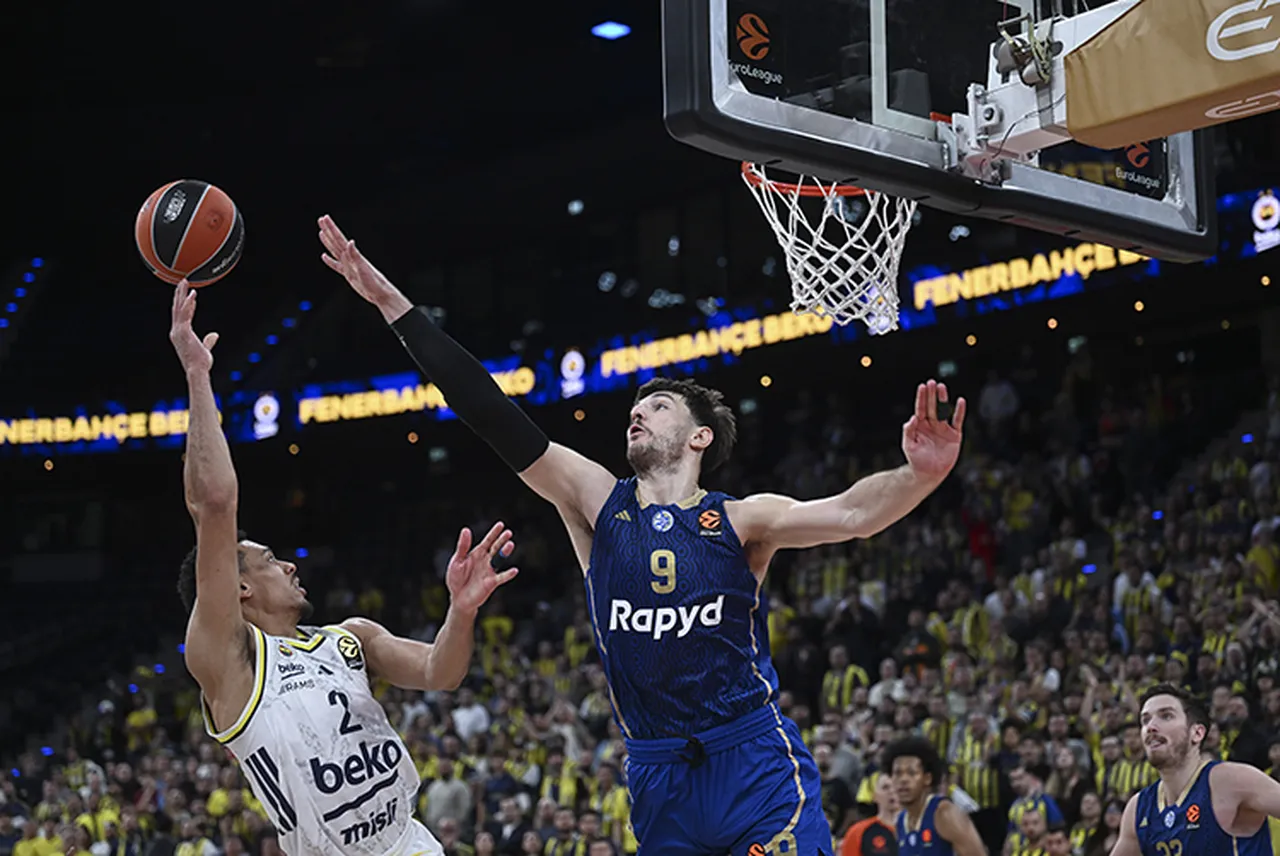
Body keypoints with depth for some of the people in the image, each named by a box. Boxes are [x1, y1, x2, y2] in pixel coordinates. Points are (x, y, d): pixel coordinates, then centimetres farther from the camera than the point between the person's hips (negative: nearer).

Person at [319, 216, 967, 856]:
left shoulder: (739, 521, 1)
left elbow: (849, 515, -15)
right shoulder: (595, 503, 6)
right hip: (657, 774, 3)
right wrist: (390, 302, -4)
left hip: (755, 760, -3)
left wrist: (917, 477, -37)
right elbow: (489, 412, 0)